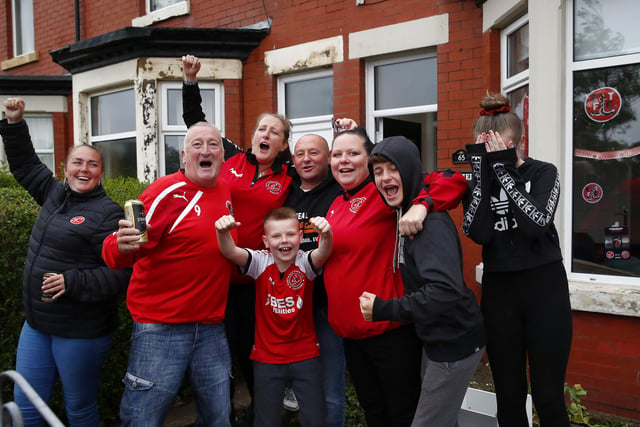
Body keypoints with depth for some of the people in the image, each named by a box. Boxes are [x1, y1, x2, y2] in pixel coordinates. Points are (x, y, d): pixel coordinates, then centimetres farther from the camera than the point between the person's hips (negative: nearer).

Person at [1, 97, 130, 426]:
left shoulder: (107, 213, -15)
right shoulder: (55, 194, 6)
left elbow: (120, 273, -20)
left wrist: (71, 283, -25)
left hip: (81, 331, -7)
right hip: (37, 324, 7)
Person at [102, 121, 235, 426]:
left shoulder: (227, 191, 7)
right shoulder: (166, 192, -11)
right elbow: (118, 251, -16)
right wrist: (120, 246, -35)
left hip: (212, 327, 5)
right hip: (160, 329, -5)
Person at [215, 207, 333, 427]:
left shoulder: (305, 263, -11)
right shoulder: (260, 262, -9)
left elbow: (323, 253, -32)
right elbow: (230, 252, -24)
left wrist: (326, 235, -54)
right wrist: (223, 232, -46)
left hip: (306, 355, 0)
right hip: (267, 357, 1)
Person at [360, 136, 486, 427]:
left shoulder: (429, 220, -25)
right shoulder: (404, 214, 4)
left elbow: (446, 290, -34)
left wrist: (384, 309, -30)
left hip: (454, 342, -9)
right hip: (437, 339, 9)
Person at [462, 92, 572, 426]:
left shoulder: (544, 173, -1)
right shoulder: (477, 180, 2)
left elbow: (536, 223, -20)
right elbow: (478, 233, -15)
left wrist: (503, 169, -17)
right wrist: (482, 170, -16)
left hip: (544, 289, -2)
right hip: (498, 292, 2)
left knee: (547, 396, 3)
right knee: (508, 395, 11)